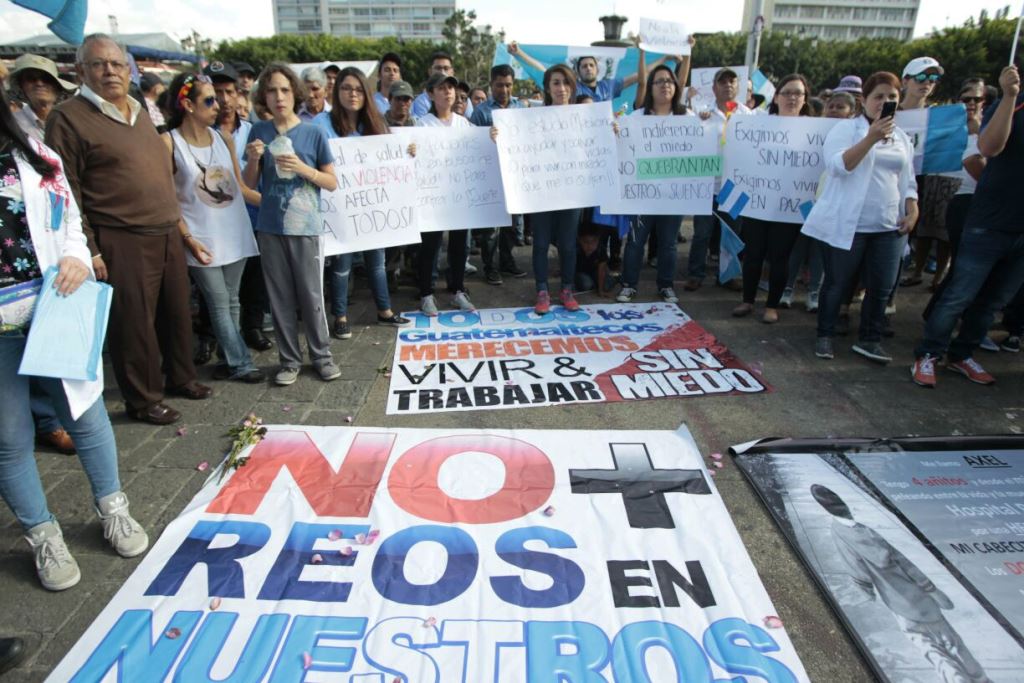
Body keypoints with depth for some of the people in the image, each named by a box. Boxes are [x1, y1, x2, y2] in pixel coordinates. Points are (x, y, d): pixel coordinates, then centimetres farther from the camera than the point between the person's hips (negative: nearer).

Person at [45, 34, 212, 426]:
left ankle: (180, 377, 32)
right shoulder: (68, 118, -6)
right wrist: (89, 250, -14)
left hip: (167, 235, 7)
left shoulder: (140, 112, 16)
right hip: (122, 242, -7)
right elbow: (66, 193, -10)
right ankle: (142, 400, 16)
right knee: (134, 322, 1)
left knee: (177, 313, 15)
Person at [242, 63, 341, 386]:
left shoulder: (314, 133, -1)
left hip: (306, 226, -2)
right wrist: (253, 160, -10)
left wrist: (302, 168, -15)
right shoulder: (259, 132, 5)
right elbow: (250, 184, 10)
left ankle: (321, 355, 18)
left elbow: (332, 183, 0)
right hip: (270, 227, 3)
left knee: (311, 295, 2)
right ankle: (289, 359, 20)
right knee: (280, 297, 8)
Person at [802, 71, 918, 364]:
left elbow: (907, 181, 19)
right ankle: (825, 336, 16)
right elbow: (838, 165, -17)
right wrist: (871, 138, -23)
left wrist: (912, 211, 6)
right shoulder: (846, 128, -1)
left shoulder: (902, 137, 16)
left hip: (888, 226, 5)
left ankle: (870, 339, 17)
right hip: (848, 224, -5)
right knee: (837, 283, 2)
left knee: (882, 287, 4)